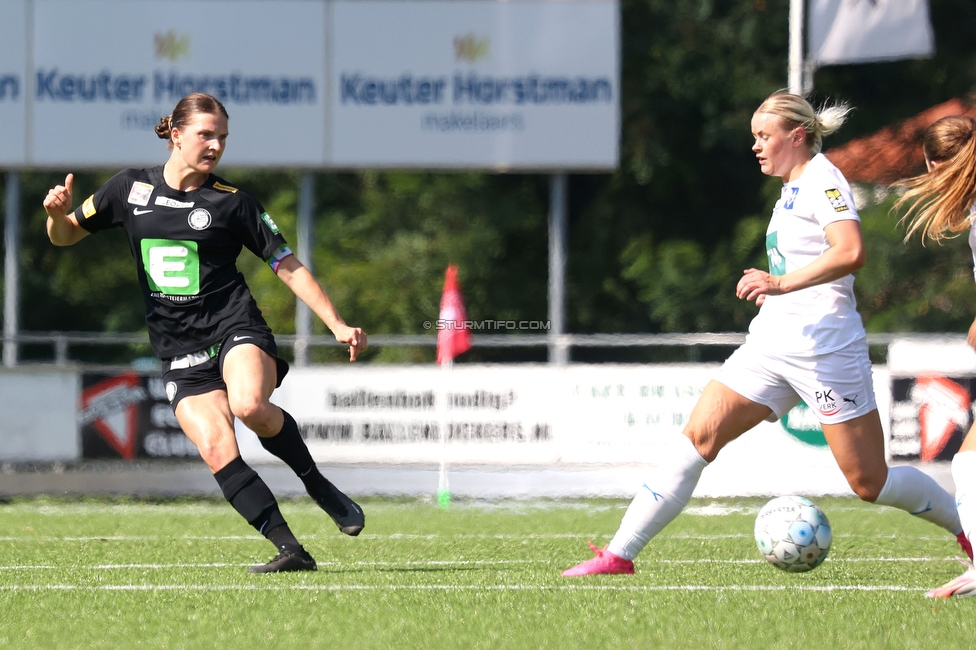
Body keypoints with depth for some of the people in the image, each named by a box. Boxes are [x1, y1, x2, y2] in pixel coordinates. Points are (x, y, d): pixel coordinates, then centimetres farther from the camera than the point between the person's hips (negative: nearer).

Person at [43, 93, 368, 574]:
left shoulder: (233, 203, 3)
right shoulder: (130, 189, 9)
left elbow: (289, 267, 6)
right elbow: (65, 236, 19)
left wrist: (338, 325, -2)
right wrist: (58, 213, -6)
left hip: (235, 329, -2)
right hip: (179, 353, 2)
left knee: (250, 404, -34)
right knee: (217, 450, -18)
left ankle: (318, 486, -10)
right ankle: (290, 551, -15)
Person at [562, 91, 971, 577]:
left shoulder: (821, 180, -9)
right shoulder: (794, 189, 19)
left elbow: (851, 252, -26)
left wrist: (781, 284, -31)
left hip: (821, 346, -9)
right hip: (773, 342, 9)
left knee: (869, 482, -4)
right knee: (697, 437, -5)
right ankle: (621, 553, -9)